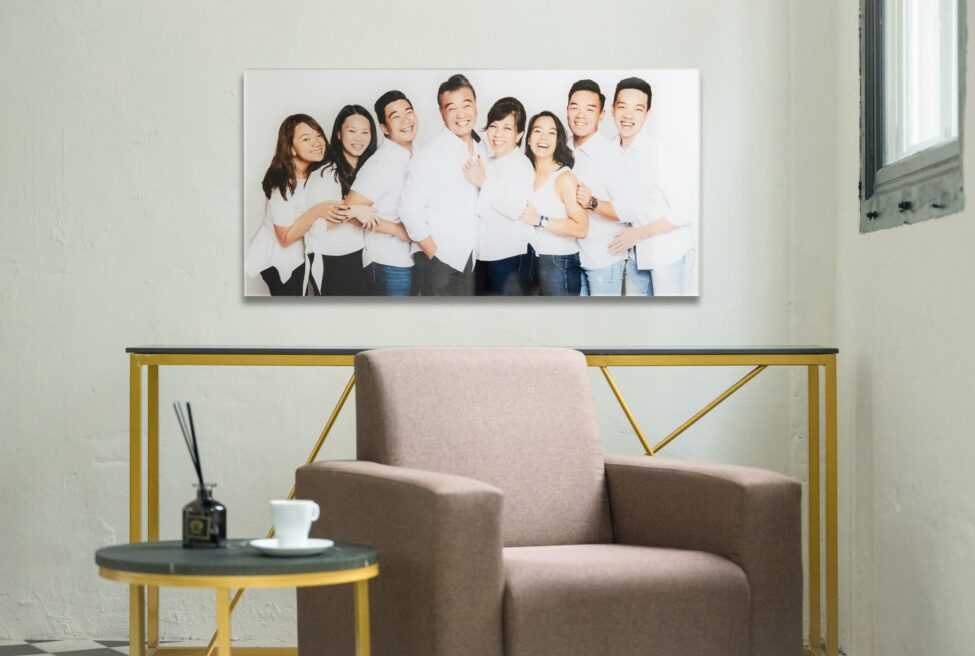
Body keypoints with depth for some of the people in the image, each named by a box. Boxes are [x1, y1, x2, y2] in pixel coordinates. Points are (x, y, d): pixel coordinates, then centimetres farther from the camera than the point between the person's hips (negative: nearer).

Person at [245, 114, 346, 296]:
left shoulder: (318, 171, -5)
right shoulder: (281, 183, -28)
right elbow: (285, 238, -25)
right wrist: (317, 211, -36)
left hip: (300, 255, 7)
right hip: (278, 260, -7)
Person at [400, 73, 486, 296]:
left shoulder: (480, 148, 6)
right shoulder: (433, 153, -13)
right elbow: (409, 209, -15)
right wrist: (434, 254, -11)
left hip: (468, 257, 6)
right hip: (438, 259, -6)